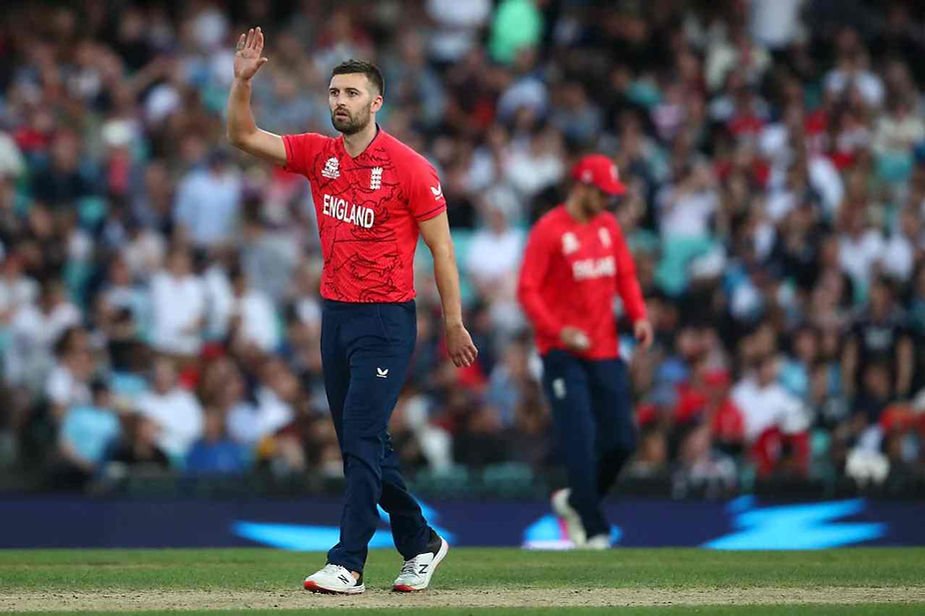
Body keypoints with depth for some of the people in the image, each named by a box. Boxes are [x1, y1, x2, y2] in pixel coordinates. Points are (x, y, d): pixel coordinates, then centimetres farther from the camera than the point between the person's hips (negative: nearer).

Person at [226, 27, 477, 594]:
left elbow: (441, 247, -6)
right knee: (360, 442, 12)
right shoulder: (318, 154, 6)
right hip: (335, 314, 7)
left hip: (388, 320, -7)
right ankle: (419, 543, 26)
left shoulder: (409, 168, -11)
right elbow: (243, 136, 3)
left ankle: (348, 564, -11)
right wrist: (243, 80, -13)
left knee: (363, 440, -11)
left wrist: (454, 324, -6)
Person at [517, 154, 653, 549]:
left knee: (622, 441, 2)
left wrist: (638, 315, 2)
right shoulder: (549, 231, -9)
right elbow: (527, 290, -13)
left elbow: (626, 275, 20)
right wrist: (558, 330, -26)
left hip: (605, 352, 6)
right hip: (563, 353, -6)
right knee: (581, 442, -11)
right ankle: (594, 531, -5)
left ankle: (575, 501, 24)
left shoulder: (608, 226, 11)